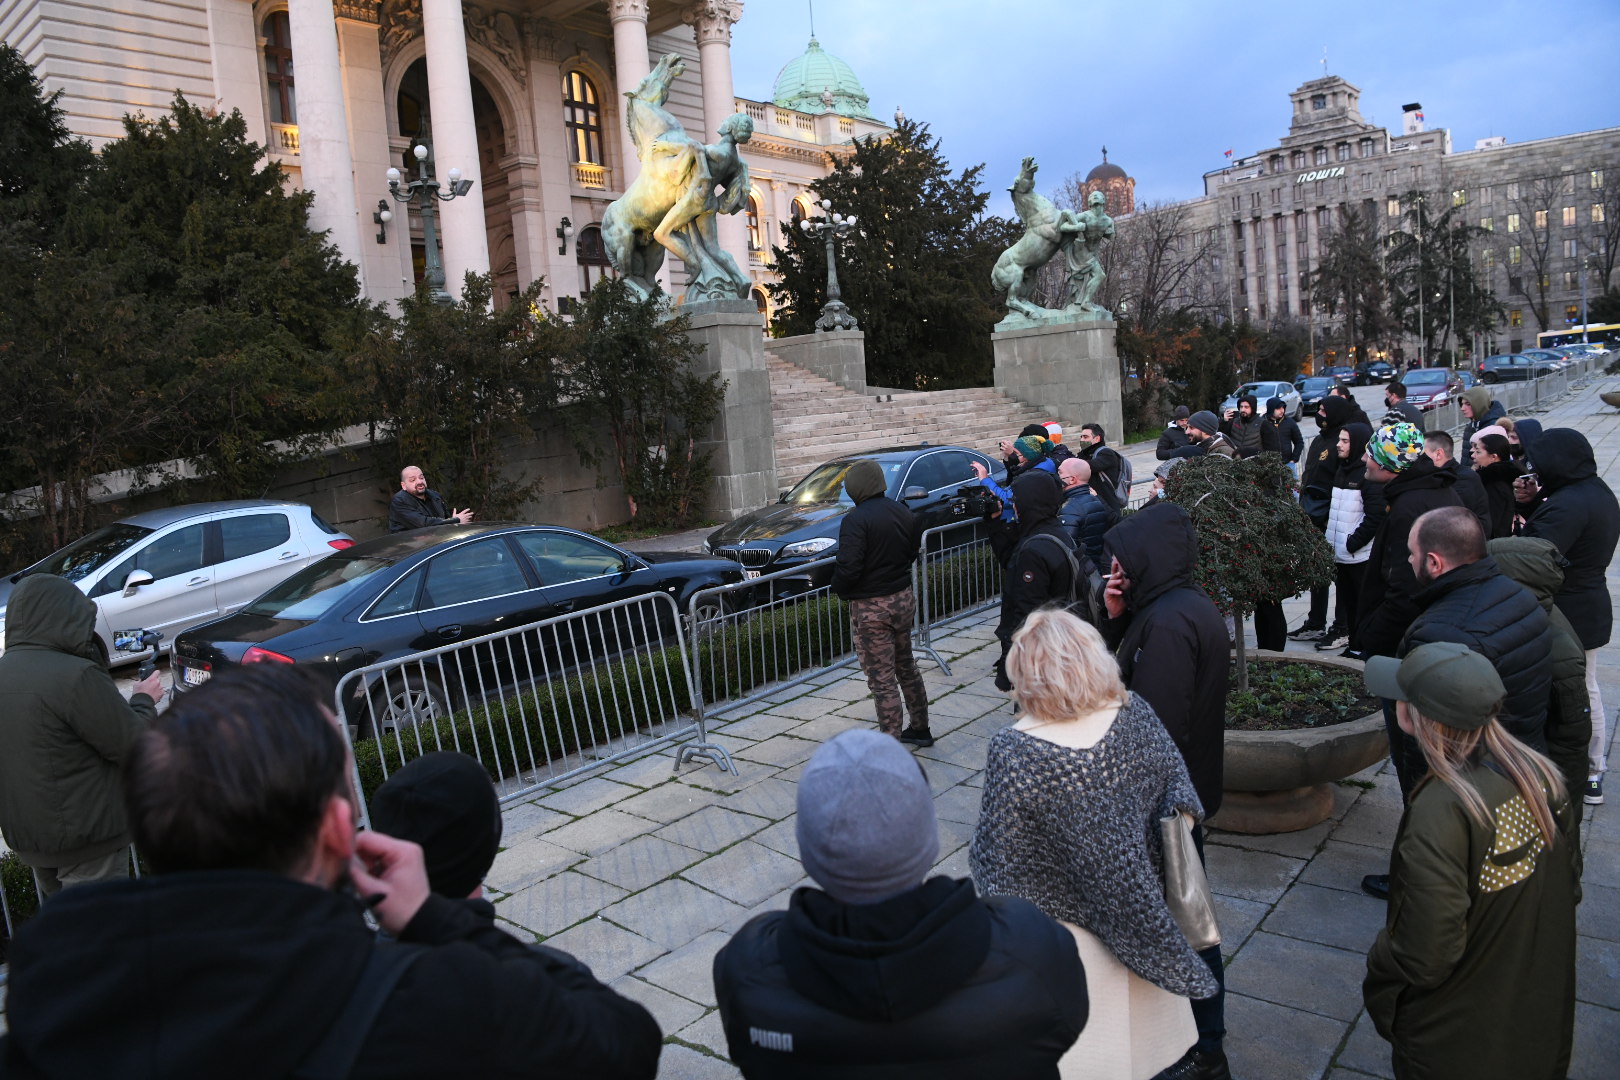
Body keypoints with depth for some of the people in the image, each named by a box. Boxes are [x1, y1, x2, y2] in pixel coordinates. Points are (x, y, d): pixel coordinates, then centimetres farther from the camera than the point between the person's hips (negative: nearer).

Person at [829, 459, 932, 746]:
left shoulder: (856, 520, -21)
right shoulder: (904, 512, 3)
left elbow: (849, 568, -25)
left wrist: (837, 588, -6)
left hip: (870, 608, -8)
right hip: (904, 599, 8)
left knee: (882, 679, -2)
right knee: (906, 668, 22)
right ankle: (920, 729, 35)